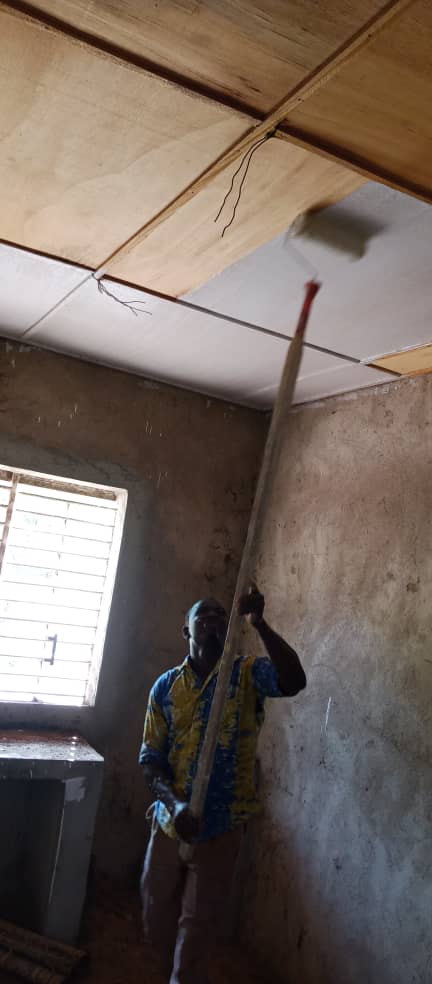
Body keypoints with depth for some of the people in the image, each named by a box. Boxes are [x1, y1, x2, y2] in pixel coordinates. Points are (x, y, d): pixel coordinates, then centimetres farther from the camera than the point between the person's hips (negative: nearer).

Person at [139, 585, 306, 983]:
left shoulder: (247, 673, -7)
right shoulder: (166, 686, -2)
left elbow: (294, 681, -29)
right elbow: (151, 760, -3)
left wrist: (260, 624, -38)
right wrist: (175, 805, -21)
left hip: (221, 828, -3)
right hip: (170, 823, 3)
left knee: (198, 932, 9)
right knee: (157, 923, 21)